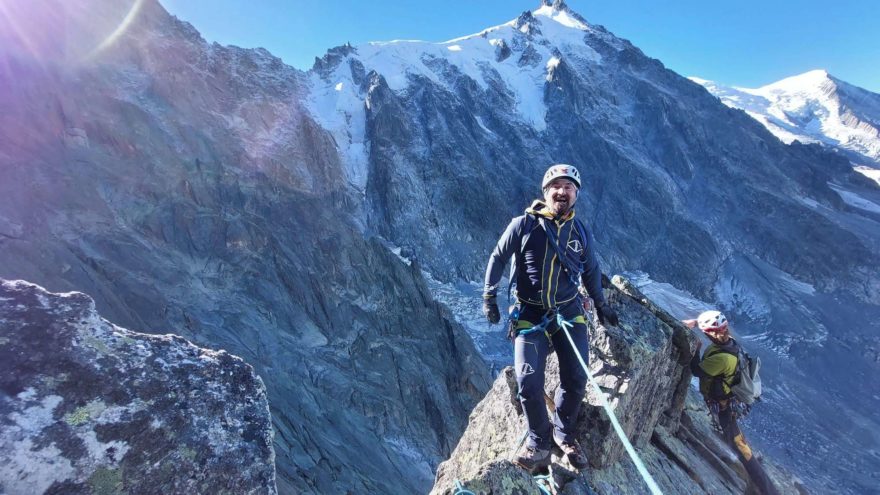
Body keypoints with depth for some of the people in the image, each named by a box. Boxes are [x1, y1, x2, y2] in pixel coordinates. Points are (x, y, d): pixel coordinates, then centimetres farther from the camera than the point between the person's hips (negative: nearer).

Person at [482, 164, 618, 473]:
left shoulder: (581, 231, 3)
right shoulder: (524, 225, -8)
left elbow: (591, 270, 19)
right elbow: (497, 258, 1)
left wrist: (601, 305, 25)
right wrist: (489, 298, -3)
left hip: (569, 313, 3)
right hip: (530, 315, -3)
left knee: (576, 381, 2)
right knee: (529, 383, -9)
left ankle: (563, 436, 28)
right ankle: (539, 442, 17)